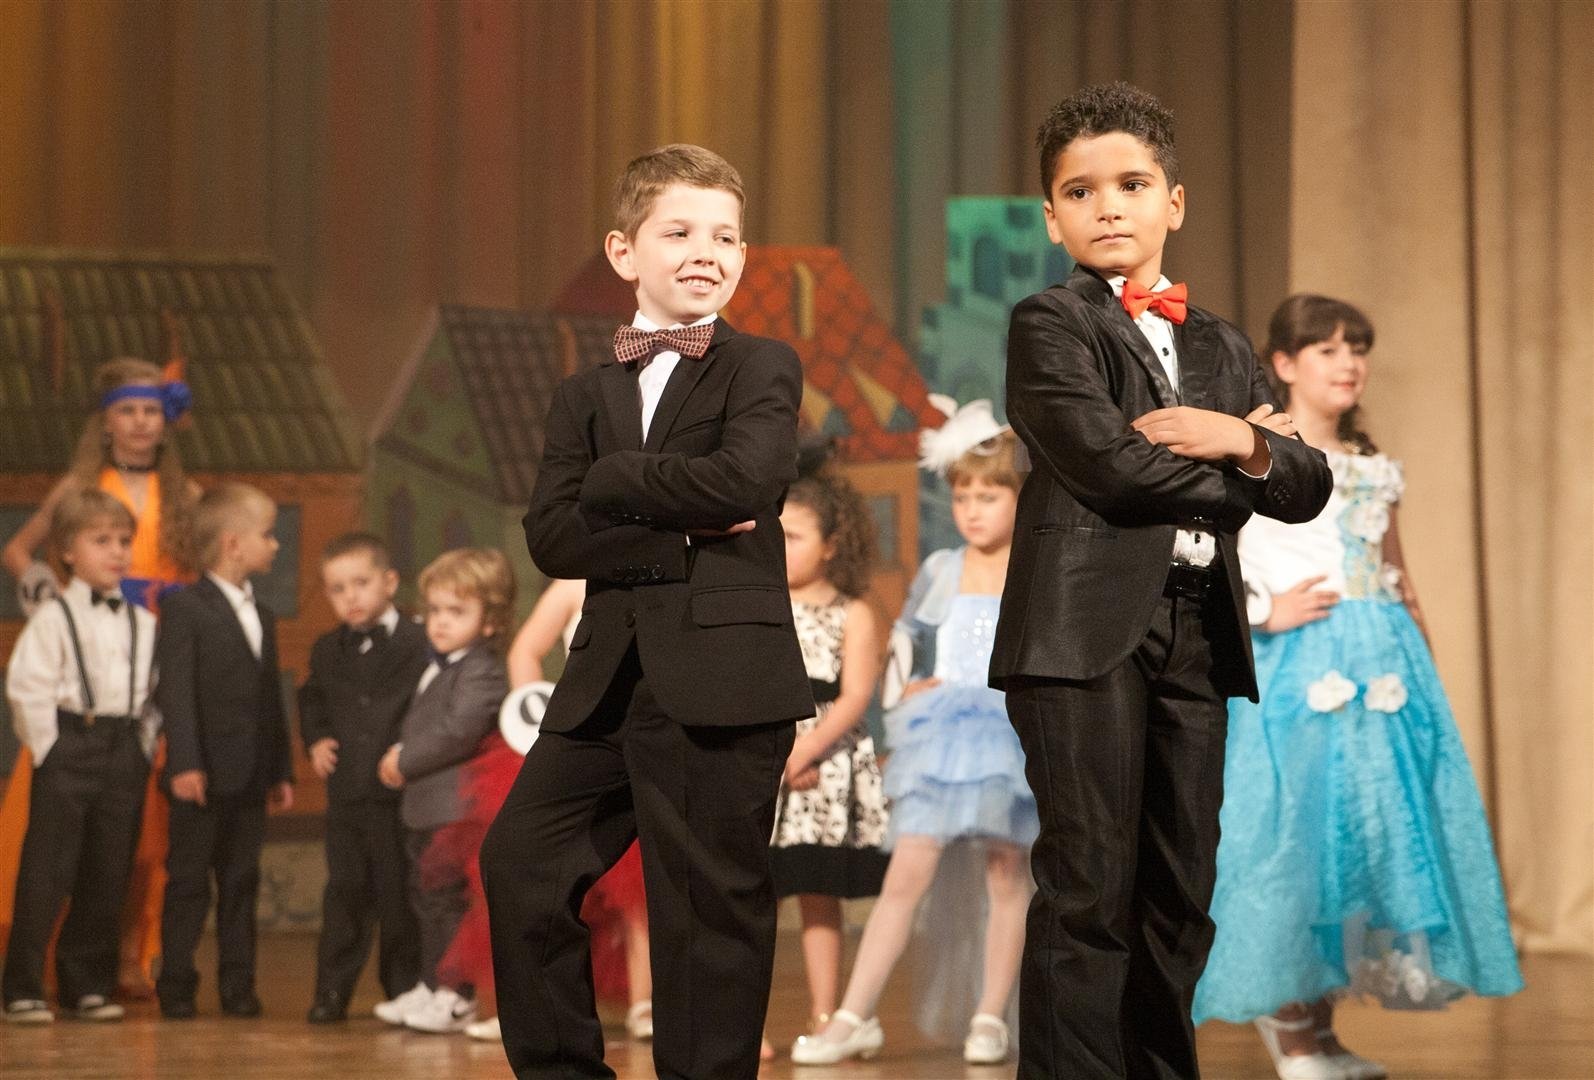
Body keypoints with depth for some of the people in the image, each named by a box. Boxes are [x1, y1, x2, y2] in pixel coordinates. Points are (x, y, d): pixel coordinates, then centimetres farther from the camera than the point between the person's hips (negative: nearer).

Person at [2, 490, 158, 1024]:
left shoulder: (142, 623, 12)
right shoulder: (53, 618, -4)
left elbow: (156, 690, 14)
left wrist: (145, 746, 5)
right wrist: (48, 747, -12)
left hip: (125, 753, 5)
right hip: (69, 745, -5)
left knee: (108, 876, 7)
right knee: (46, 874, -4)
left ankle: (87, 984, 16)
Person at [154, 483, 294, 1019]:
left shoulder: (262, 617, 17)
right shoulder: (185, 608, -6)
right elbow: (174, 690, -13)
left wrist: (281, 770, 15)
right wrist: (184, 763, -21)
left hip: (251, 776, 6)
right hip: (203, 774, -6)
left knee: (241, 881, 8)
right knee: (188, 880, -1)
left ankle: (238, 984, 12)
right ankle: (176, 986, 4)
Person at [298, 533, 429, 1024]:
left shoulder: (420, 644, -5)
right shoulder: (328, 650, 13)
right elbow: (311, 701, 25)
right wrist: (315, 741, 8)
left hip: (400, 793, -4)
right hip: (346, 793, 4)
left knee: (400, 893, 2)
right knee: (345, 891, 5)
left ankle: (405, 989, 12)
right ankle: (333, 991, 9)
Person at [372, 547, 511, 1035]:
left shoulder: (481, 672, -14)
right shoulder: (438, 668, 19)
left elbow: (459, 732, -24)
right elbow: (416, 723, 26)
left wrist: (405, 761, -15)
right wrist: (400, 754, 5)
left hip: (456, 806, -10)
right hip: (424, 808, 10)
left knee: (448, 900, -9)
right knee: (426, 899, 16)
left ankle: (456, 995, -5)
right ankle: (431, 986, 26)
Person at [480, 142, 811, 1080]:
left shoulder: (763, 369, 2)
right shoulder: (586, 394, 15)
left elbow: (740, 481, -17)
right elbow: (551, 536, 2)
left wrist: (610, 481, -4)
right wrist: (675, 537, -13)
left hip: (721, 678, -5)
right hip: (607, 678, 5)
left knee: (709, 904, -2)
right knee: (522, 860, 4)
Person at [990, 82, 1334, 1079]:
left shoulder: (1222, 347, 20)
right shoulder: (1049, 326, 1)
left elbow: (1308, 486, 11)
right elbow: (1107, 464, -14)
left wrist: (1240, 443, -9)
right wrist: (1231, 480, -1)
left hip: (1197, 632, 6)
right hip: (1089, 625, -6)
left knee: (1183, 894, 7)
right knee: (1090, 891, -9)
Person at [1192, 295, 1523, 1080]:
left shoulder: (1375, 470, 17)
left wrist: (1421, 658, 15)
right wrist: (1263, 612, -14)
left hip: (1385, 669, 6)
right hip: (1296, 669, -6)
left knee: (1375, 830, 2)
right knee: (1294, 833, -8)